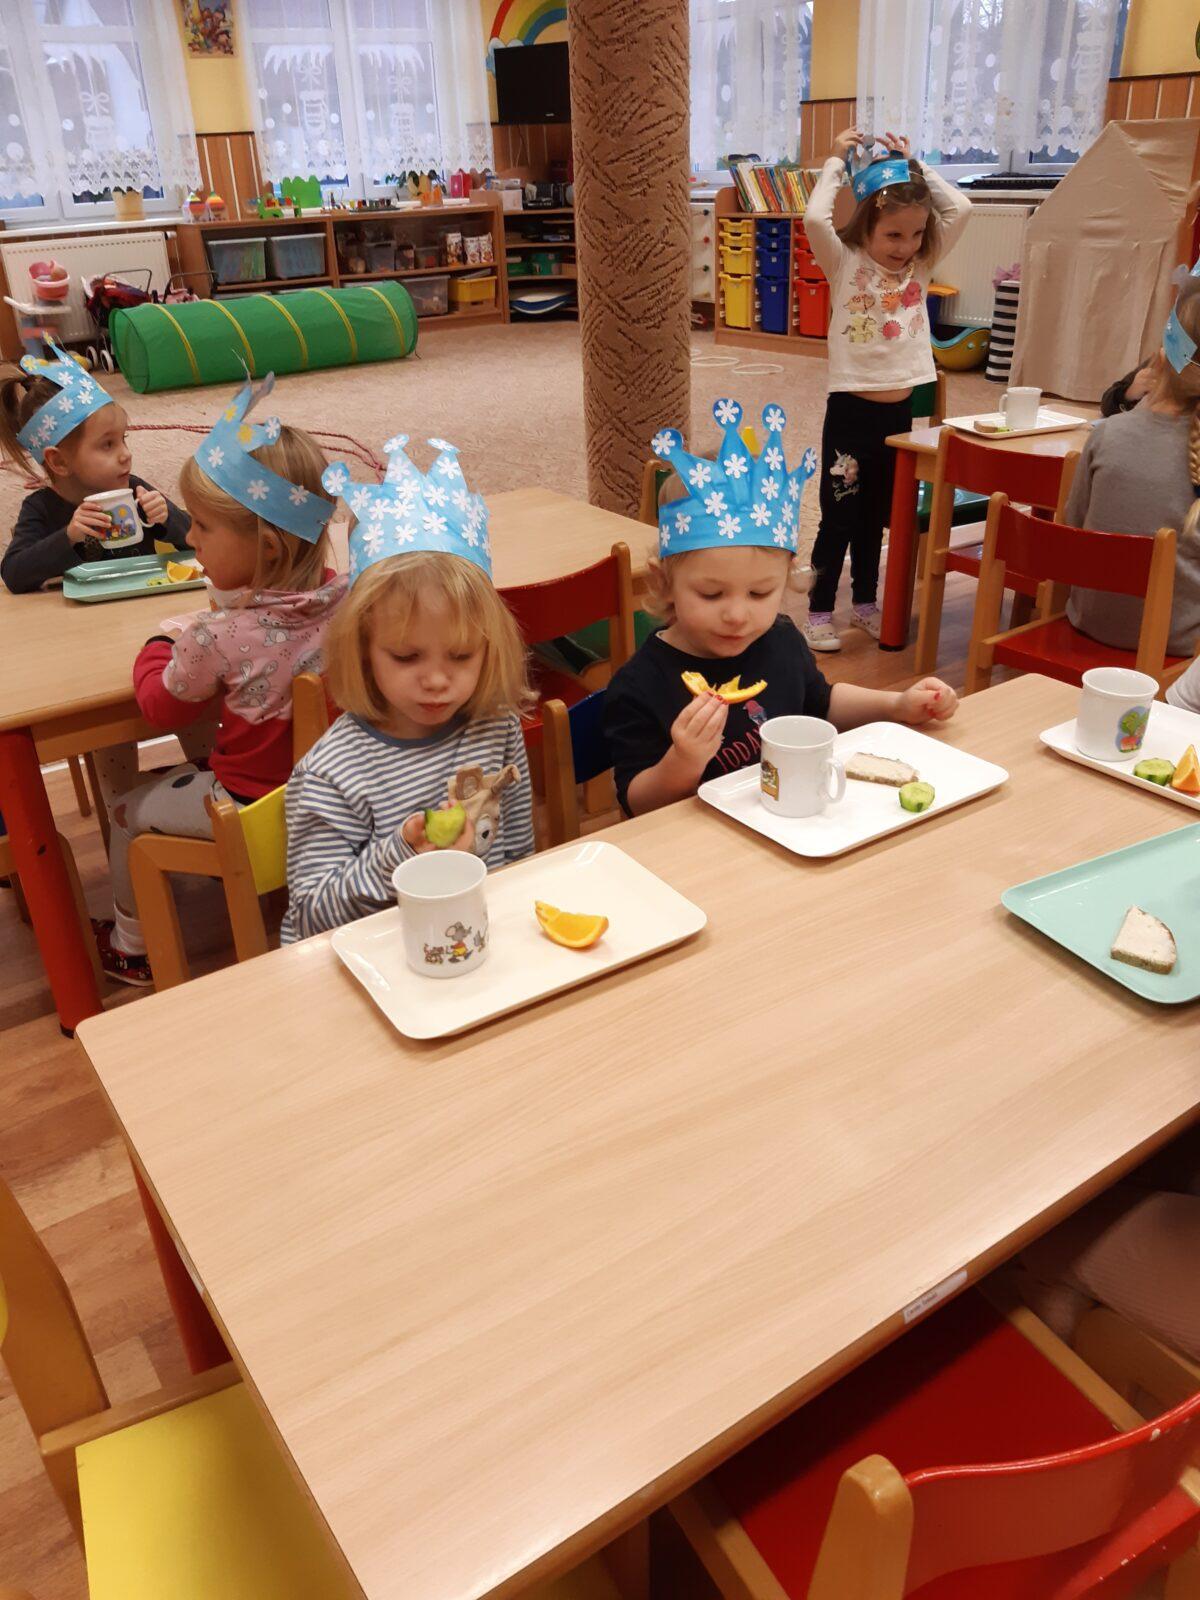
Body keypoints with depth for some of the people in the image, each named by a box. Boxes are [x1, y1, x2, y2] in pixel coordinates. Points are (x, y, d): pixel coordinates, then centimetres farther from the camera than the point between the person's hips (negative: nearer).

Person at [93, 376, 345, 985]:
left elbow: (162, 708, -9)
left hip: (253, 802, -6)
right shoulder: (341, 596, -15)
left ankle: (131, 945, 38)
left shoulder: (216, 639, -29)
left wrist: (159, 645, 8)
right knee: (192, 763, 32)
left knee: (130, 810, 19)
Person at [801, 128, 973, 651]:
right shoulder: (845, 264, -5)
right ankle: (820, 612, 11)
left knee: (875, 518, 16)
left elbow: (960, 208, 3)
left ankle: (865, 603, 28)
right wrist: (836, 161, -9)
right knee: (839, 518, 1)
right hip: (851, 410, -5)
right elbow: (815, 218, -22)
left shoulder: (921, 265, 8)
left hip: (899, 411, 5)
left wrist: (914, 164, 7)